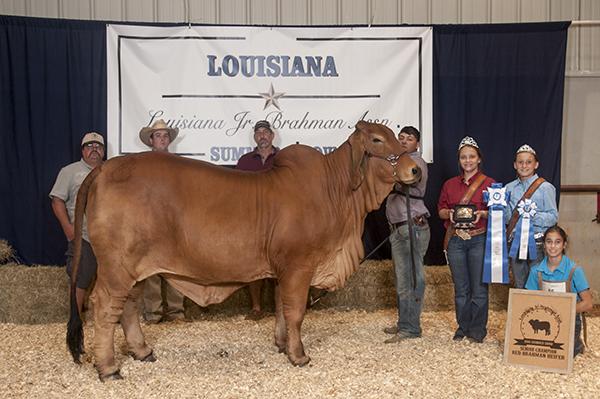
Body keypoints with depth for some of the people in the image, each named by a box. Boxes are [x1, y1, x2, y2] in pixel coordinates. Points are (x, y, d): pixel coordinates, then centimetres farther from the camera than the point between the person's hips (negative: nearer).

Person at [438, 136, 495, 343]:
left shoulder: (488, 183, 4)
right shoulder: (449, 184, 14)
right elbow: (440, 209, 15)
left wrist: (482, 214, -16)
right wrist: (449, 213, -6)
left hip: (479, 239, -3)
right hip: (455, 240, 3)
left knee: (479, 287, -2)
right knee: (460, 288, 7)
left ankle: (478, 330, 9)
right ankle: (463, 326, 19)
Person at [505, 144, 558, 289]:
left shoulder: (545, 187, -3)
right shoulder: (509, 188, 9)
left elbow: (553, 217, -8)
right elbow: (506, 218, 7)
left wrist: (533, 215, -22)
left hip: (537, 243, -4)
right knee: (519, 285, 13)